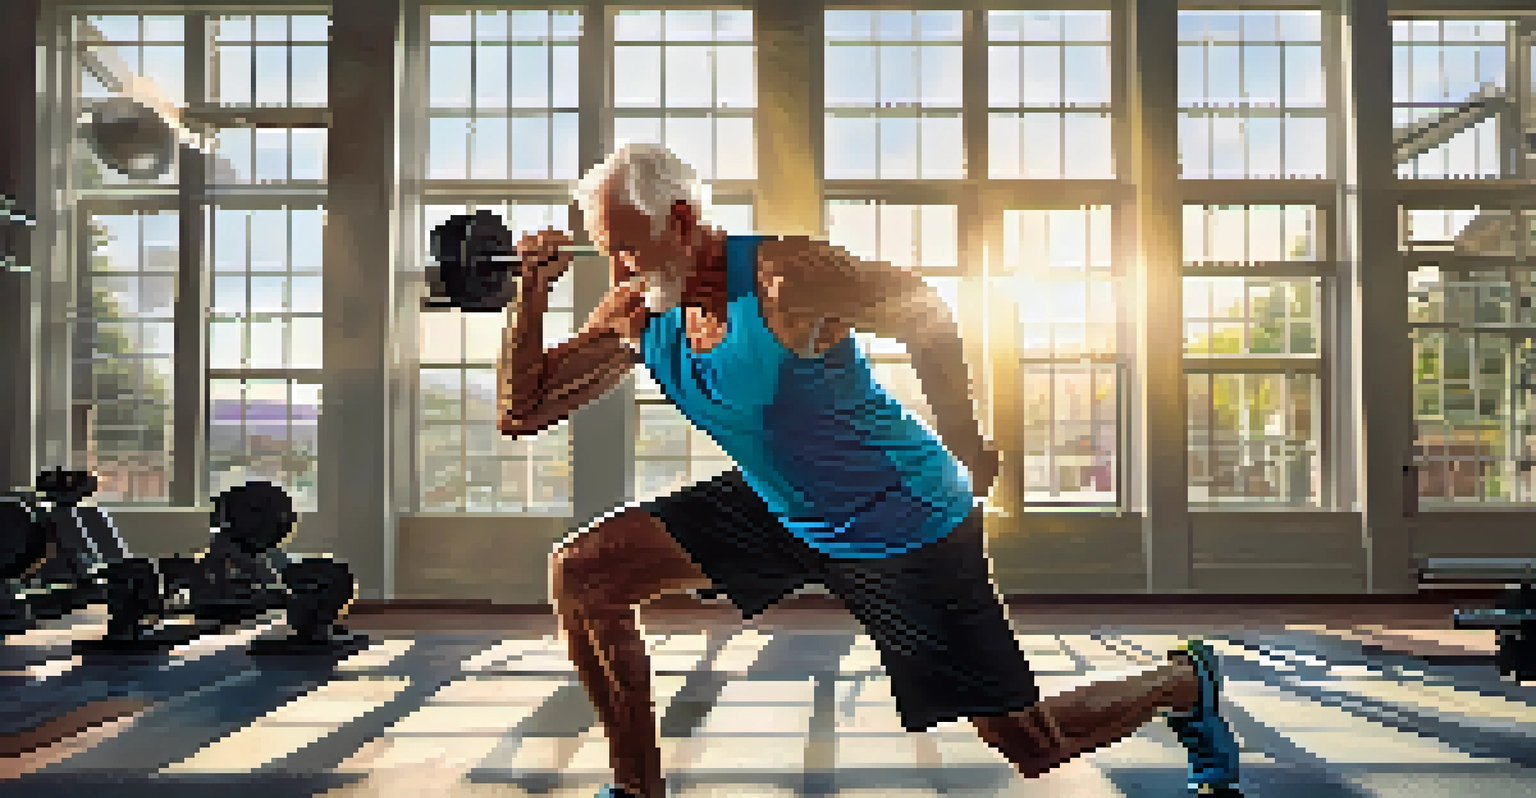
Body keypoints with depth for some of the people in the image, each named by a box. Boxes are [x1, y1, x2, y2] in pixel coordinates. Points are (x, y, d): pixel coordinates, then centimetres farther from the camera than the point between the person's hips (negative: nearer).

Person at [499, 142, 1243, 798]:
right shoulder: (636, 315, -7)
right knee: (580, 572, -4)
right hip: (778, 512, 7)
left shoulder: (782, 278, -28)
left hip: (903, 529, -6)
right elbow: (521, 411, -2)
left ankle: (1183, 682, 35)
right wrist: (531, 292, -15)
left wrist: (964, 445, -15)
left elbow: (924, 312, -17)